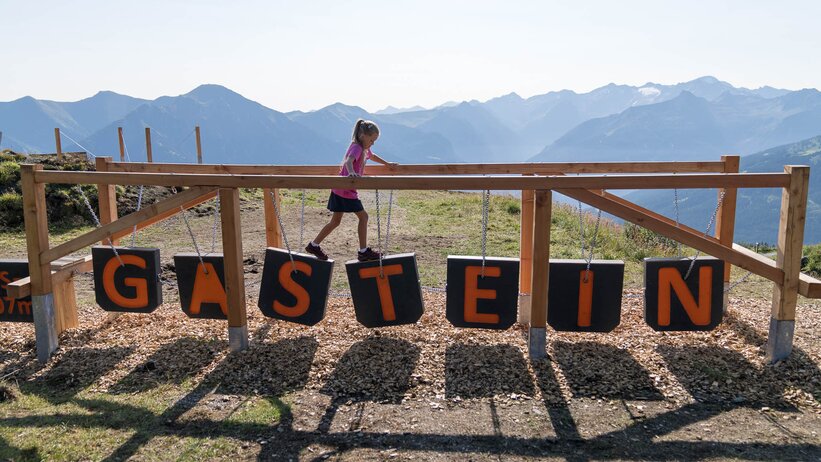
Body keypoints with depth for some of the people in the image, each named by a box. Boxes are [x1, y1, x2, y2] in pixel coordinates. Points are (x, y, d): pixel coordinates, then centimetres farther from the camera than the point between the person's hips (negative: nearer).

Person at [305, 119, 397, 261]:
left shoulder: (364, 149, 14)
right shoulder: (357, 147, -15)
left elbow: (372, 156, 37)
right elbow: (349, 160, -37)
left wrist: (388, 164, 46)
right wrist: (351, 172, -58)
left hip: (340, 190, 10)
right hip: (345, 190, -10)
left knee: (335, 221, 15)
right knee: (363, 216, -4)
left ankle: (313, 245, 23)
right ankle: (363, 252, 1)